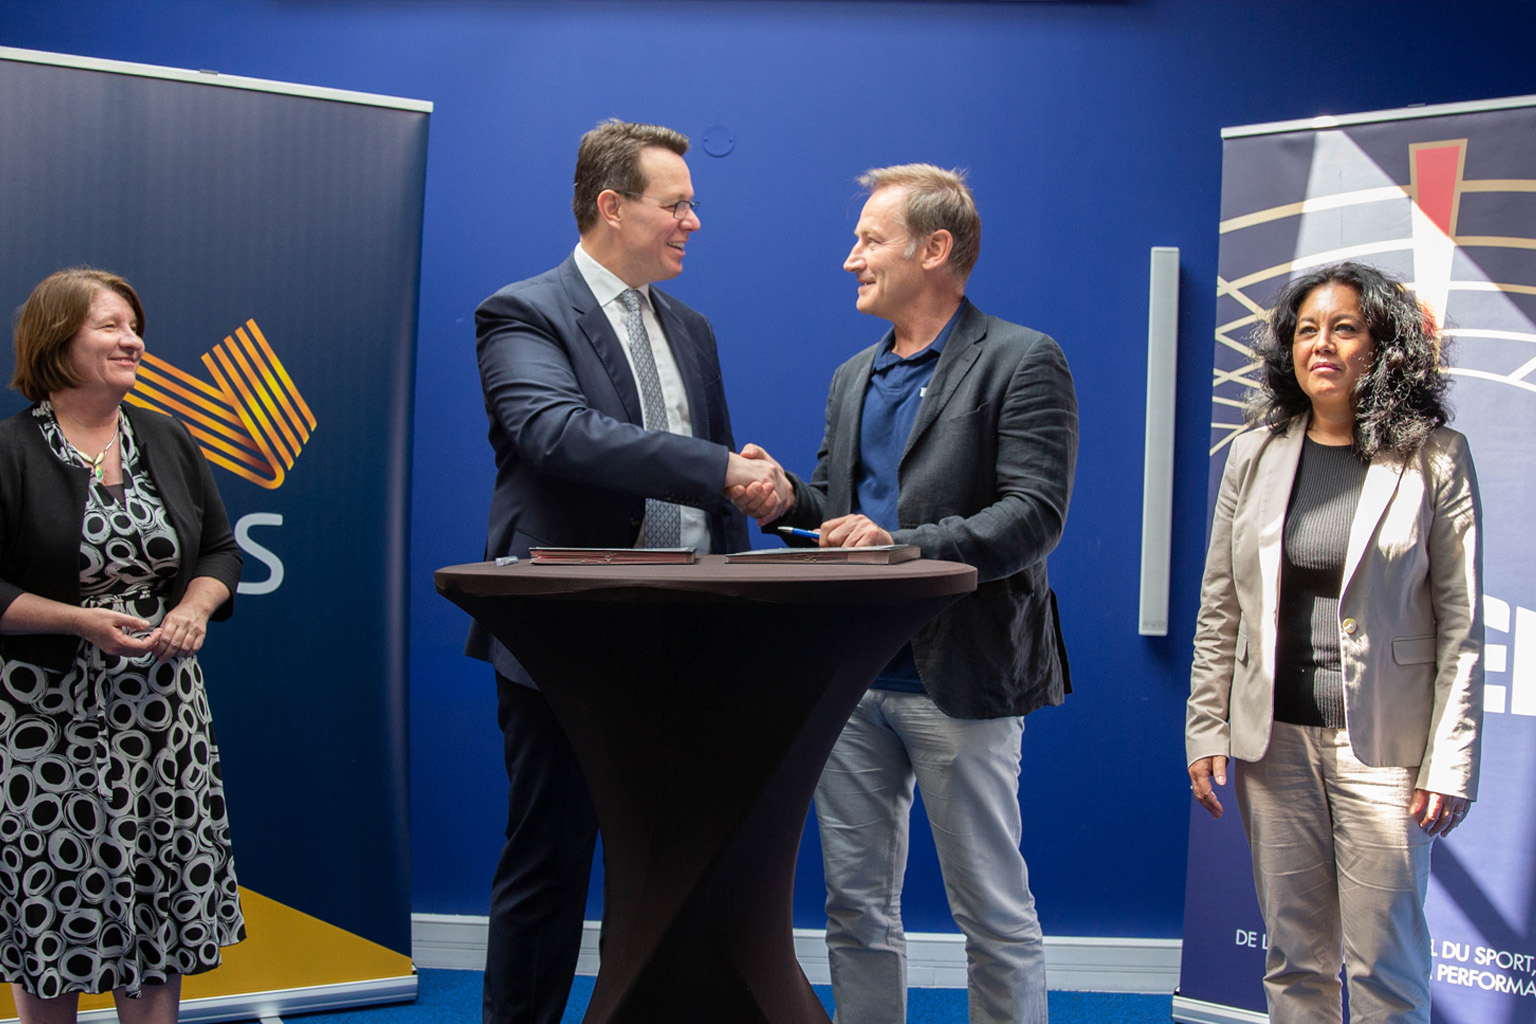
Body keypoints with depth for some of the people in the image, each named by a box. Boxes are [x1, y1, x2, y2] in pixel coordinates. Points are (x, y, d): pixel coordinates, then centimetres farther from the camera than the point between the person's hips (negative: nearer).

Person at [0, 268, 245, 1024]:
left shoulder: (167, 441, 10)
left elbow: (221, 551, 13)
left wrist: (195, 607, -6)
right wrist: (80, 621, -19)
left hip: (162, 708, 5)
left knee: (161, 894, 8)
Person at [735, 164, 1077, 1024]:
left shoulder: (1023, 363, -5)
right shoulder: (854, 377, 18)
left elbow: (1033, 514, -15)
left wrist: (905, 546, -26)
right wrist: (784, 499, -4)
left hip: (957, 678, -6)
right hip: (852, 677, 7)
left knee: (993, 913, 4)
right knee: (855, 907, 12)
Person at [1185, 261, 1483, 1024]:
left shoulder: (1434, 459, -4)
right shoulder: (1254, 453, 6)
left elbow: (1461, 624, -4)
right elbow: (1218, 608, 8)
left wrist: (1452, 762, -8)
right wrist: (1205, 731, 4)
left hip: (1380, 740, -3)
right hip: (1273, 734, 3)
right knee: (1293, 957, 12)